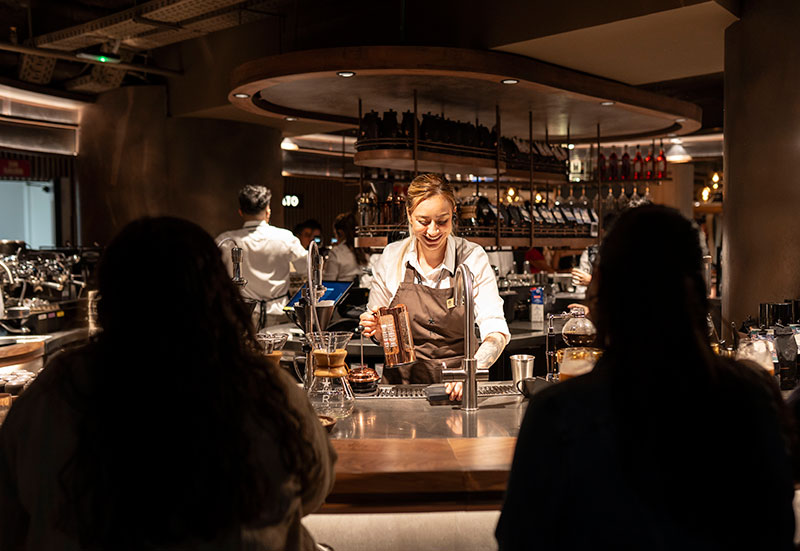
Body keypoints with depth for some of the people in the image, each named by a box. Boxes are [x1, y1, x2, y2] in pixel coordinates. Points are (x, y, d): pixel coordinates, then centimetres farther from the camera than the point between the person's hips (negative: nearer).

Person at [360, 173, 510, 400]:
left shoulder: (473, 258, -6)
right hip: (402, 382, 2)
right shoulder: (391, 258, -1)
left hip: (457, 386, -2)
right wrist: (375, 328, -12)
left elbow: (496, 331, -14)